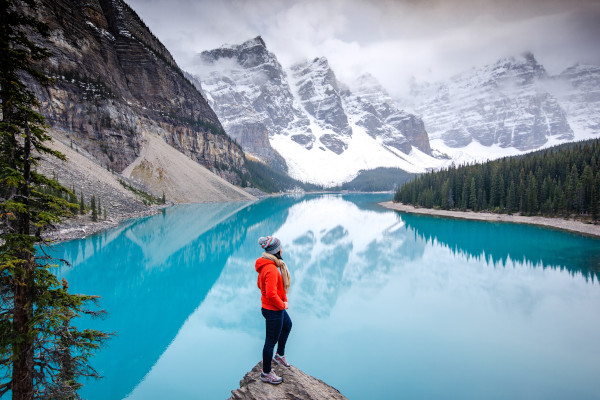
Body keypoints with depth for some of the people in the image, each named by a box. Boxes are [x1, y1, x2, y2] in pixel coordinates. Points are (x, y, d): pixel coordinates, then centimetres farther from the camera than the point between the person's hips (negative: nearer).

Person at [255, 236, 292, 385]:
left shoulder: (265, 265, 1)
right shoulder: (271, 269, -30)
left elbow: (260, 284, 13)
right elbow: (271, 294, -34)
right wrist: (282, 305, -16)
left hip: (277, 307, 10)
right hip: (273, 310, -10)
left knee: (287, 325, 32)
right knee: (271, 341, 6)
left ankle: (280, 355, 50)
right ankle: (266, 373, 25)